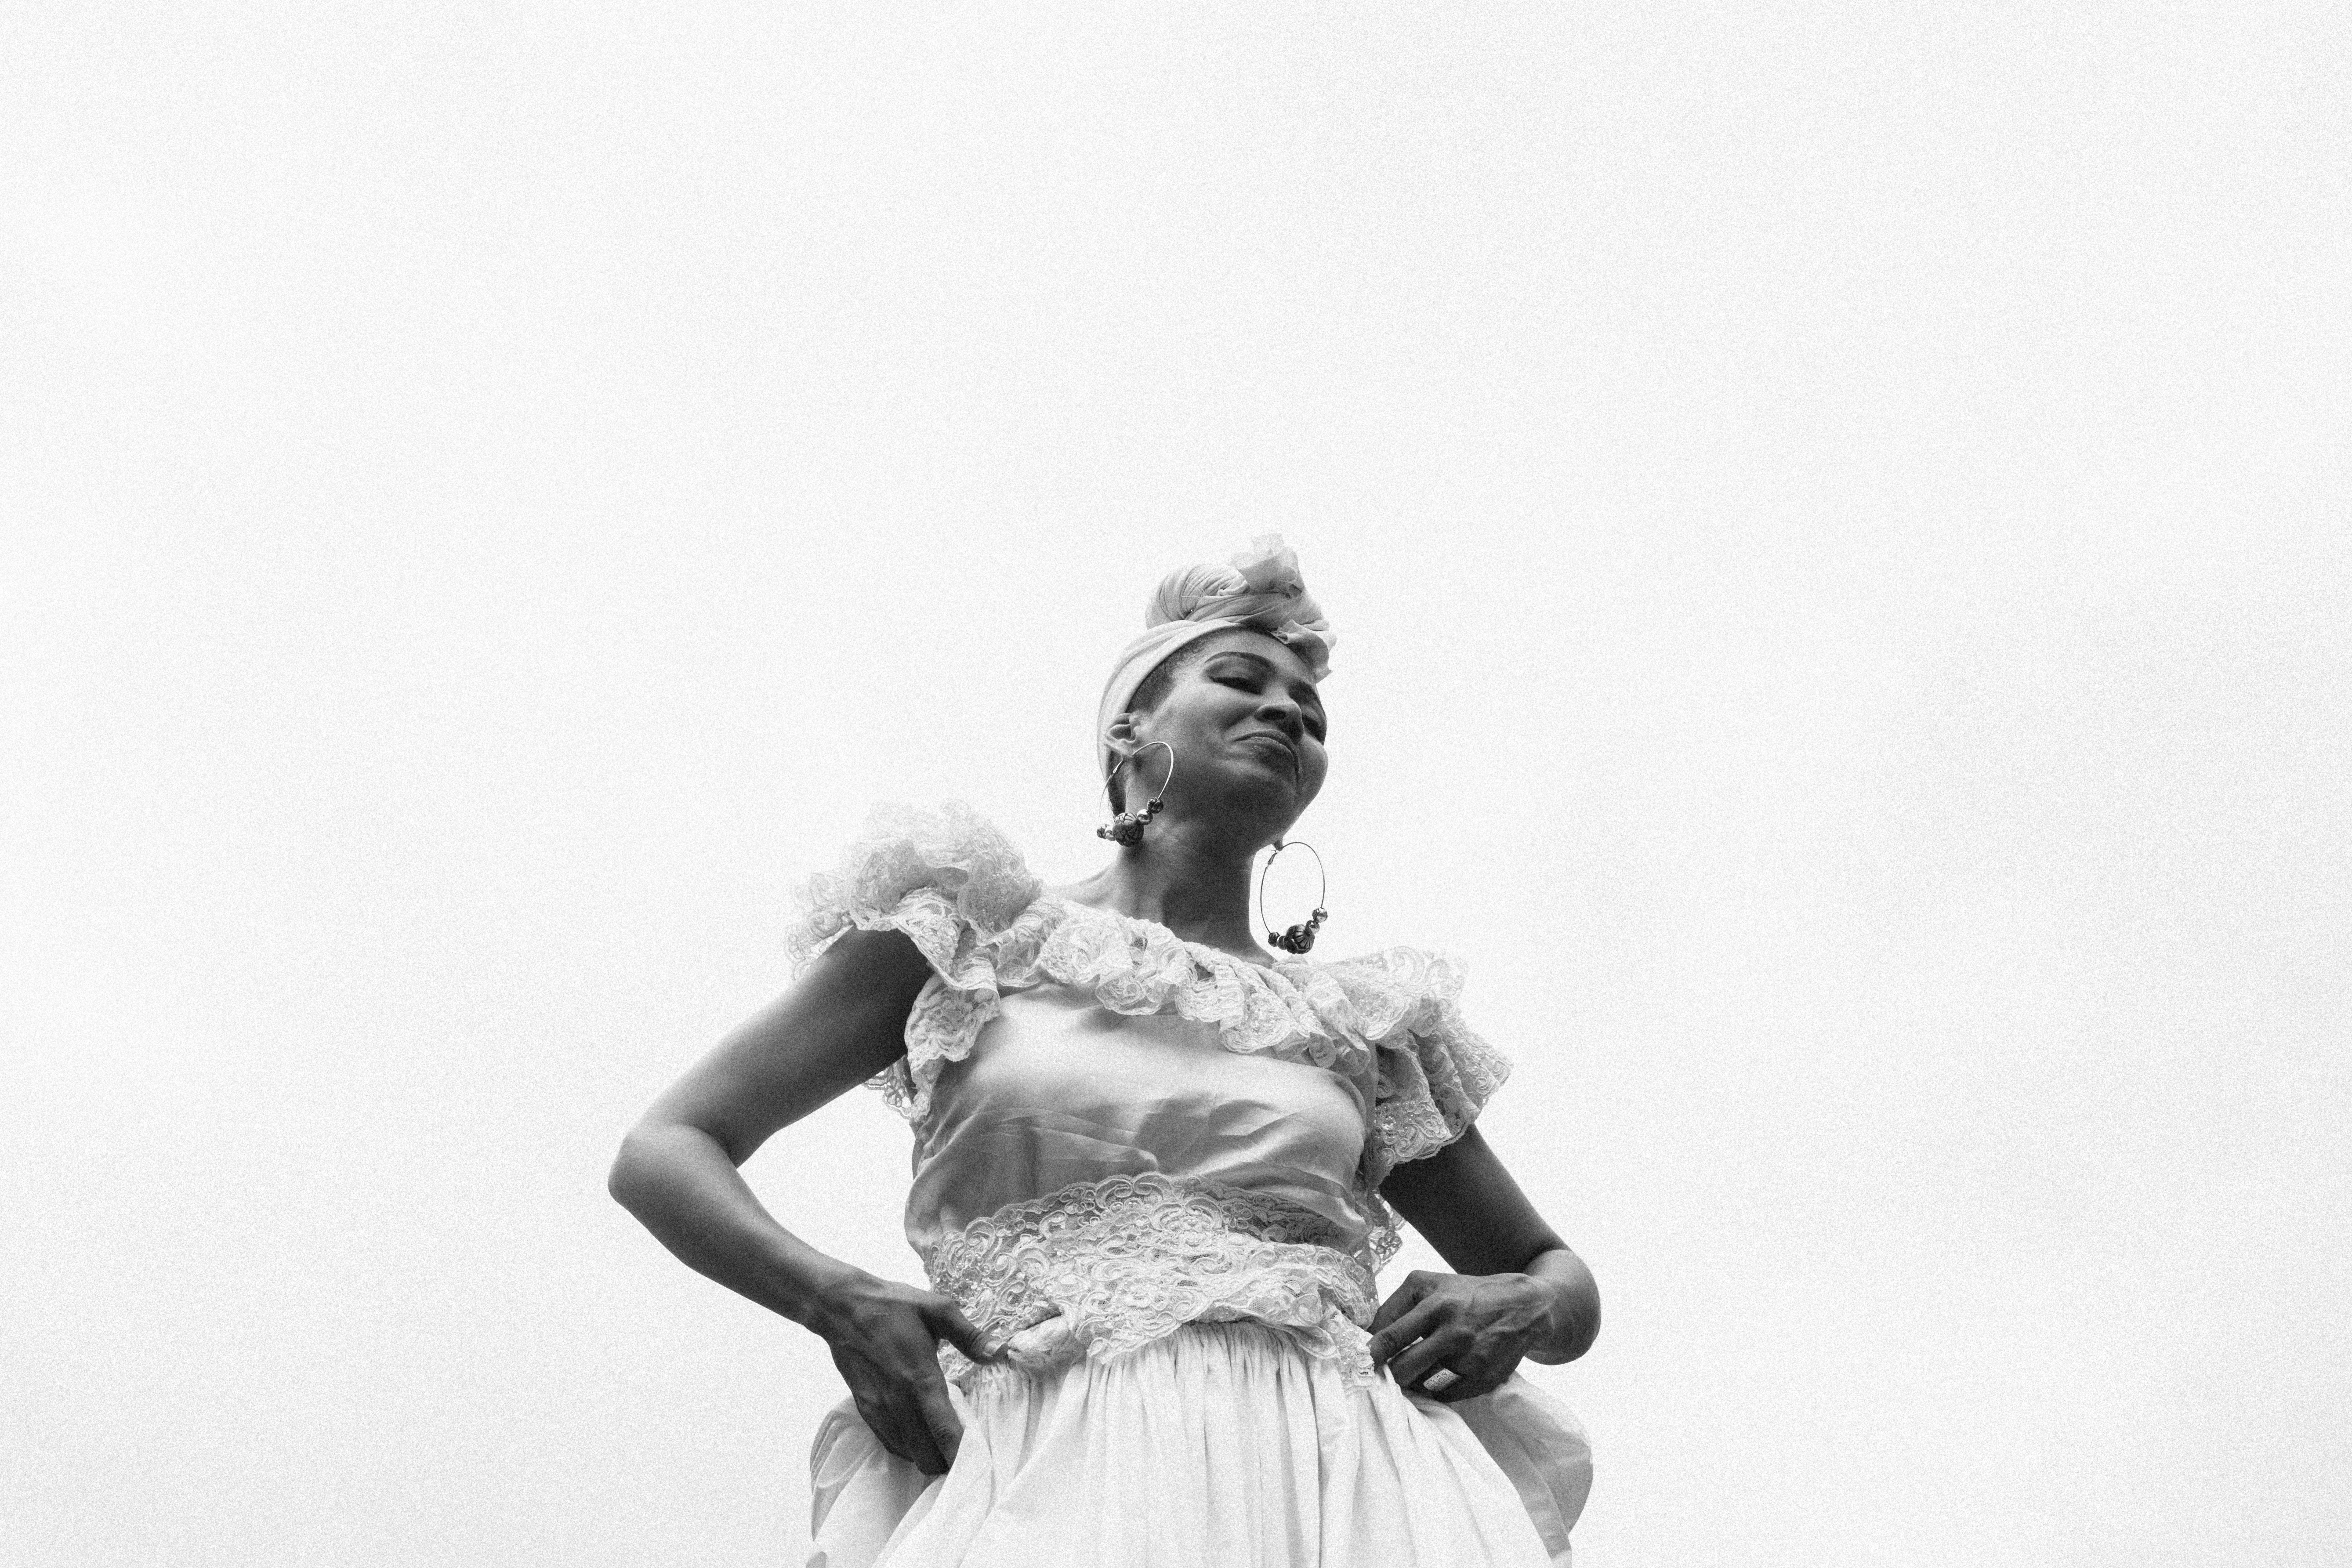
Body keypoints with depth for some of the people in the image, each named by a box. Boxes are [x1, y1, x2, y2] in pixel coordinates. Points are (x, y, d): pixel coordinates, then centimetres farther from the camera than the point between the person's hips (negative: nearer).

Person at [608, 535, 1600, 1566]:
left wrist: (1522, 1308, 4)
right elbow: (661, 1152, 9)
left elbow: (1566, 1282, 29)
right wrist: (840, 1302, -9)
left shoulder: (1363, 1022, 20)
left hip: (1337, 1472, 2)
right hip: (1049, 1471, -2)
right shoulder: (970, 935, 12)